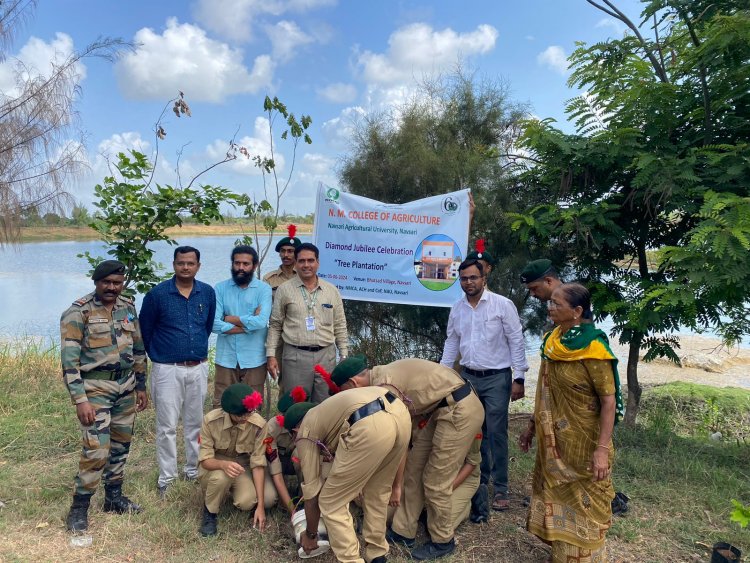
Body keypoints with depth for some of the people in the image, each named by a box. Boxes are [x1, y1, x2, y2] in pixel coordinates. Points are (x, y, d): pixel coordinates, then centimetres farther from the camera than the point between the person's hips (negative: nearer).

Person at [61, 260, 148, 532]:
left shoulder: (128, 308, 5)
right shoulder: (78, 313, -12)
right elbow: (70, 360, -15)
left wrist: (141, 386, 14)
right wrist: (80, 400, -19)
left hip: (126, 385, 6)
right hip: (96, 387, -6)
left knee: (120, 444, 15)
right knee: (96, 449, -9)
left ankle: (114, 496, 31)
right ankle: (79, 508, 10)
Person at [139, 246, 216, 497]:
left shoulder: (208, 293, 1)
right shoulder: (157, 294, -7)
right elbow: (145, 330, 3)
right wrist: (158, 356, 11)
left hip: (198, 368, 3)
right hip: (167, 370, -3)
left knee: (195, 424, 13)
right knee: (167, 427, 2)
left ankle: (194, 470, 28)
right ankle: (166, 478, 16)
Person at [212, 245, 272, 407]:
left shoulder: (264, 289, -3)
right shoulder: (220, 288, 2)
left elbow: (261, 322, -17)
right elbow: (214, 324, -9)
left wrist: (230, 318, -7)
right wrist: (248, 324, -12)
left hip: (254, 360, -1)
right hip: (226, 358, 1)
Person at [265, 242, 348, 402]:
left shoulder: (332, 291, 7)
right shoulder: (284, 290, 1)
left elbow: (340, 327, 10)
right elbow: (275, 325, 5)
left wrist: (344, 357, 6)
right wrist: (271, 355, -2)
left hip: (326, 356, 2)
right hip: (295, 356, -2)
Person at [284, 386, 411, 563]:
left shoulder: (306, 432, 21)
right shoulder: (326, 412, 40)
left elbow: (312, 491, 25)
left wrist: (310, 535, 40)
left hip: (371, 427, -8)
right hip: (400, 412, 8)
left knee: (331, 503, 13)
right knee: (377, 492, 30)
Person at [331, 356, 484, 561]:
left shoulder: (384, 385, -19)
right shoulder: (383, 375, 10)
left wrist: (396, 485, -7)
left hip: (460, 411, -10)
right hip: (442, 408, 10)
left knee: (435, 481, -1)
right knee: (413, 471, 12)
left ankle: (442, 541, 20)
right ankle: (403, 532, 24)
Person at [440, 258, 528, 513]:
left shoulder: (502, 305, -9)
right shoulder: (457, 309, 5)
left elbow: (516, 342, -8)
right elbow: (451, 344, 13)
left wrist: (519, 379, -10)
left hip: (497, 378, -4)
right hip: (468, 377, 5)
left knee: (496, 434, -1)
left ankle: (500, 489, 11)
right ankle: (479, 479, 30)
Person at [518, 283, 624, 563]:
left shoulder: (592, 347, -21)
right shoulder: (552, 341, 1)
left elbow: (609, 400, -19)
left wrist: (602, 448, -23)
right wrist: (532, 426, 14)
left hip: (582, 442, -7)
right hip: (554, 440, 7)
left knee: (583, 504, 11)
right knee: (555, 497, 20)